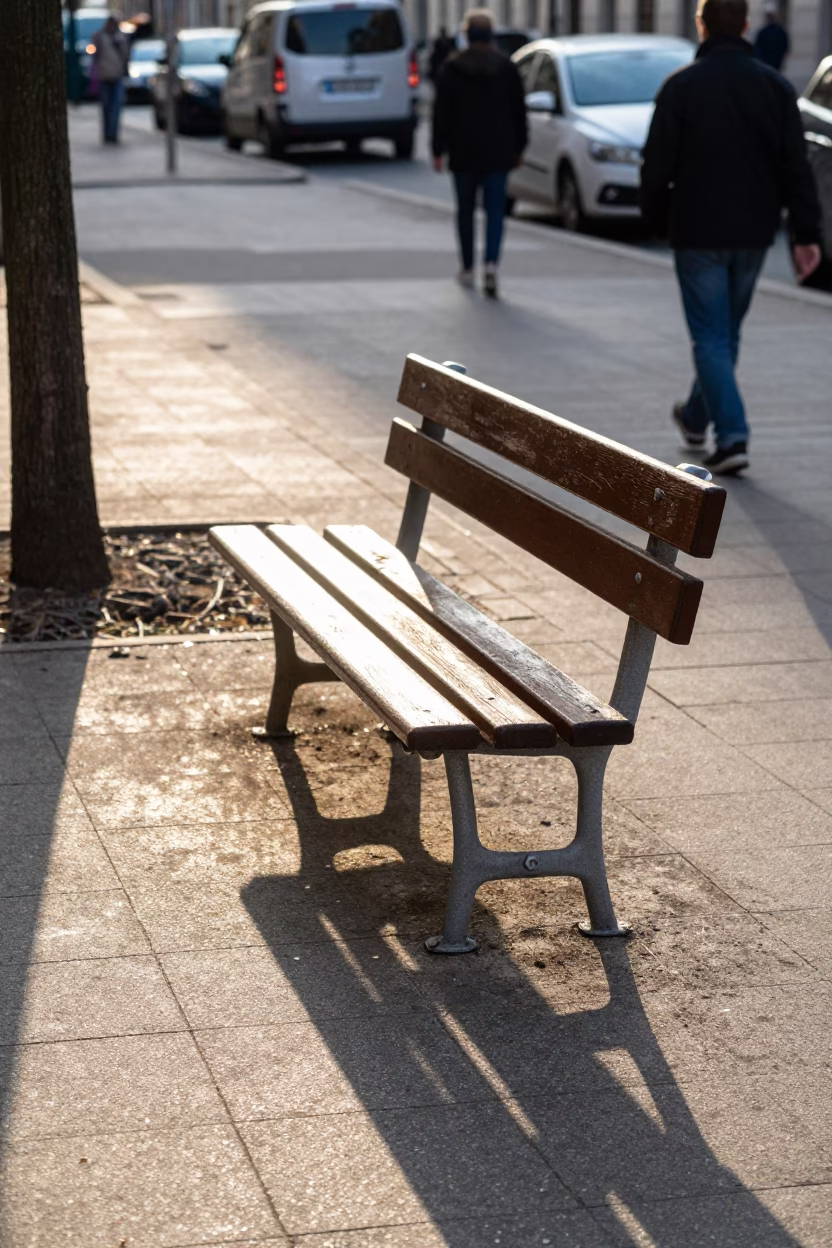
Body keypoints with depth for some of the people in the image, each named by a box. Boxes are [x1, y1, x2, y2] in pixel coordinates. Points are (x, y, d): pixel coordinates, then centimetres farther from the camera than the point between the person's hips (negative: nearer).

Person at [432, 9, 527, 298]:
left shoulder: (452, 68, -4)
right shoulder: (507, 67, 1)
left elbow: (442, 112, -5)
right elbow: (518, 111, 5)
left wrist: (438, 150, 0)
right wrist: (518, 147, 14)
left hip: (463, 150, 0)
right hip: (498, 151, 0)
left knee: (466, 209, 13)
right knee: (495, 209, -1)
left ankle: (468, 269, 20)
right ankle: (491, 265, -20)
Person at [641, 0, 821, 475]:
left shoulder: (682, 85, -9)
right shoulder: (775, 85, 0)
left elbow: (657, 166, -8)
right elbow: (796, 167, -3)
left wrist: (657, 220, 7)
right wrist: (807, 234, -2)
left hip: (698, 232, -4)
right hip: (754, 234, 4)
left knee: (711, 337, 0)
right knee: (727, 333, 19)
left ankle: (732, 437, -11)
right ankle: (697, 417, 37)